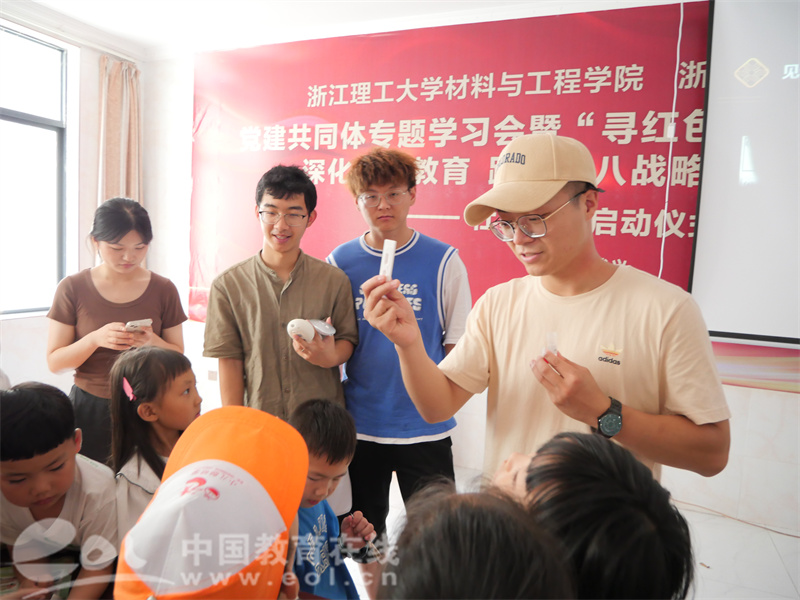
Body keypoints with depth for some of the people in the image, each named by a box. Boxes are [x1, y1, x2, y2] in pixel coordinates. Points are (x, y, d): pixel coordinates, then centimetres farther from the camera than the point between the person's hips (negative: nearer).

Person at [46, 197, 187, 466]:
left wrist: (152, 342, -18)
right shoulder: (73, 288, -3)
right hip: (89, 408, 0)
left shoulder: (163, 289, -1)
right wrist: (95, 338, -19)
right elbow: (54, 361, -2)